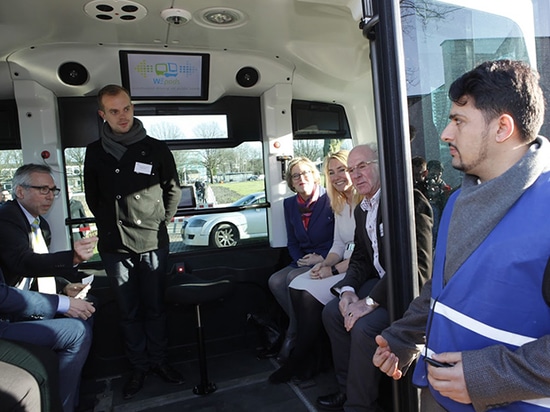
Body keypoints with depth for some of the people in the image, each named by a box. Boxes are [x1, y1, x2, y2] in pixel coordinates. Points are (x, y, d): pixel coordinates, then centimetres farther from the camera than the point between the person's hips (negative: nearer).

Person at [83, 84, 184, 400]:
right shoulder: (95, 152, 4)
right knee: (129, 311, 11)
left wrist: (161, 221, 3)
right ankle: (139, 366, 26)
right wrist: (110, 223, 8)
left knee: (155, 307, 10)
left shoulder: (156, 148, 0)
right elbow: (92, 196, 14)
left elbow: (174, 189, 8)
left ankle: (159, 360, 27)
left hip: (153, 243, -1)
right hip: (114, 245, 1)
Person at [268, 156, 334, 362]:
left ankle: (293, 334, -7)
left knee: (293, 278, -28)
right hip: (303, 261, 6)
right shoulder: (290, 204, 9)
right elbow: (292, 242, 11)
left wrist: (322, 258, -17)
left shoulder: (329, 200, -8)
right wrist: (301, 259, -7)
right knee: (275, 281, -17)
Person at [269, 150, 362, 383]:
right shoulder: (339, 205, 15)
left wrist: (334, 269, -17)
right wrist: (325, 264, -3)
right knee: (296, 286, -11)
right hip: (344, 265, 8)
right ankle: (303, 355, -2)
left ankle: (299, 361, -1)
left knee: (311, 294, -21)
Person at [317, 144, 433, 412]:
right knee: (332, 312, 2)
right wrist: (348, 290, -8)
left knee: (364, 326, -26)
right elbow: (360, 258, 12)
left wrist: (371, 301, -27)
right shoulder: (361, 210, 10)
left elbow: (417, 266, -28)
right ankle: (347, 388, 18)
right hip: (379, 280, 9)